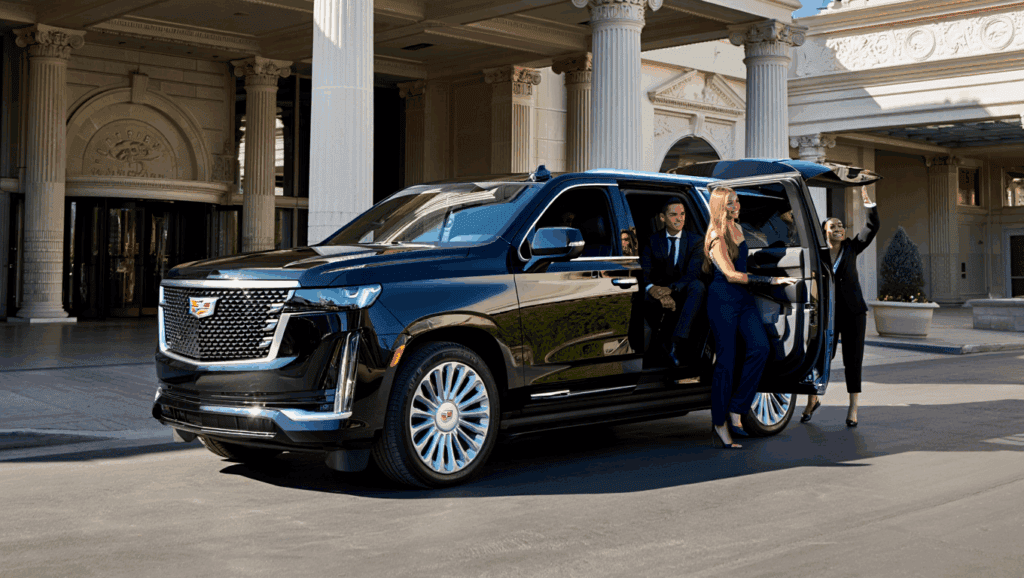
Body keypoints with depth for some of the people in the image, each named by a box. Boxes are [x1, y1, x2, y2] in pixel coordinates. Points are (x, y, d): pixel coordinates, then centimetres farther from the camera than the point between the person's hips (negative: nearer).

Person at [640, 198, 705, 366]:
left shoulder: (695, 241, 4)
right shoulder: (653, 241, 6)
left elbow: (693, 274, -12)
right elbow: (644, 273, -8)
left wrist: (671, 289, -32)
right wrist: (653, 289, -32)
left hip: (683, 295, 0)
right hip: (660, 293, 0)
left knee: (697, 286, -35)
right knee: (648, 300, -35)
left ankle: (677, 340, -44)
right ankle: (669, 341, -23)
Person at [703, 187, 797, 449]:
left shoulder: (737, 229, 14)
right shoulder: (716, 237, -12)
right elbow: (731, 275, -20)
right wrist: (772, 280, -21)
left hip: (744, 298, 7)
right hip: (722, 299, -7)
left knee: (760, 347, -13)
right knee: (726, 360, -7)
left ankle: (735, 412, -6)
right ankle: (719, 425, 0)